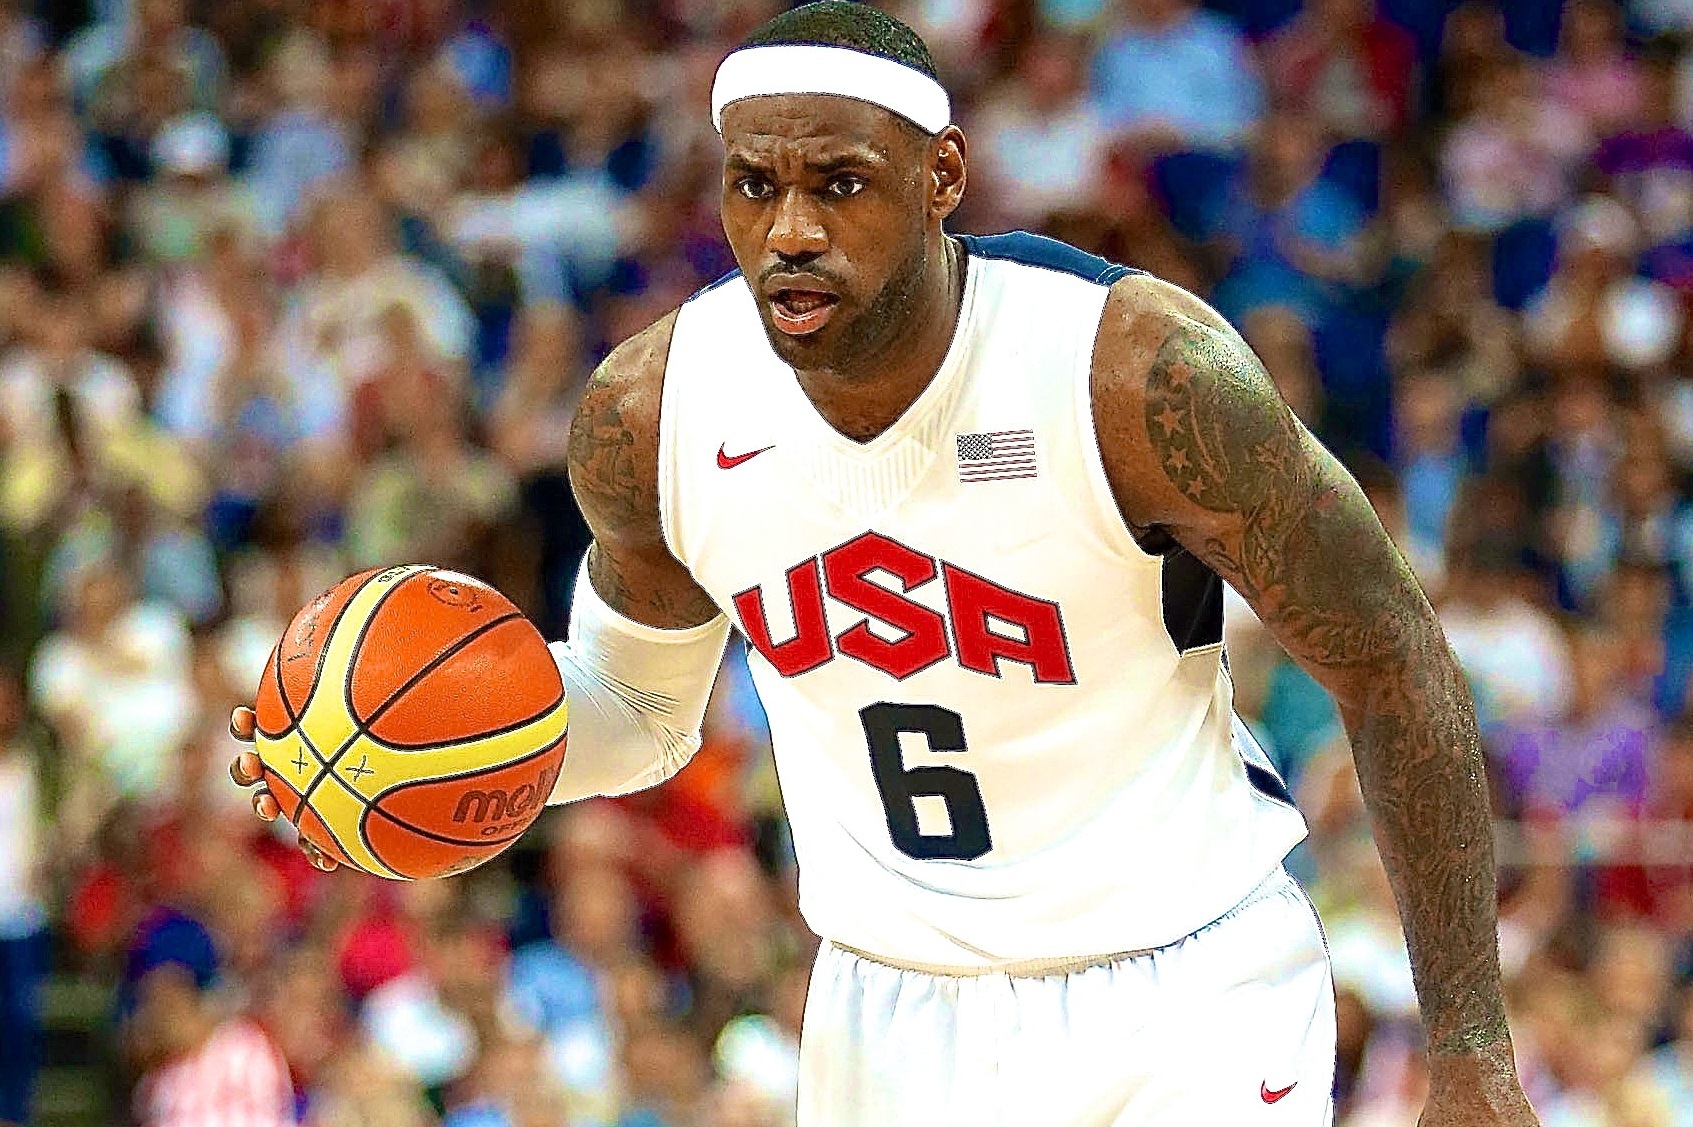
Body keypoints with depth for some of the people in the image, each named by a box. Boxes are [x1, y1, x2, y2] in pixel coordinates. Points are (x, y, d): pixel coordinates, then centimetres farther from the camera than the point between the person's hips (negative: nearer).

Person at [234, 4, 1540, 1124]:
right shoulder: (651, 413, -9)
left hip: (1185, 1007, -4)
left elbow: (1394, 664, -11)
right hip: (892, 1010, 4)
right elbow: (641, 711, 11)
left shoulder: (1140, 372, -22)